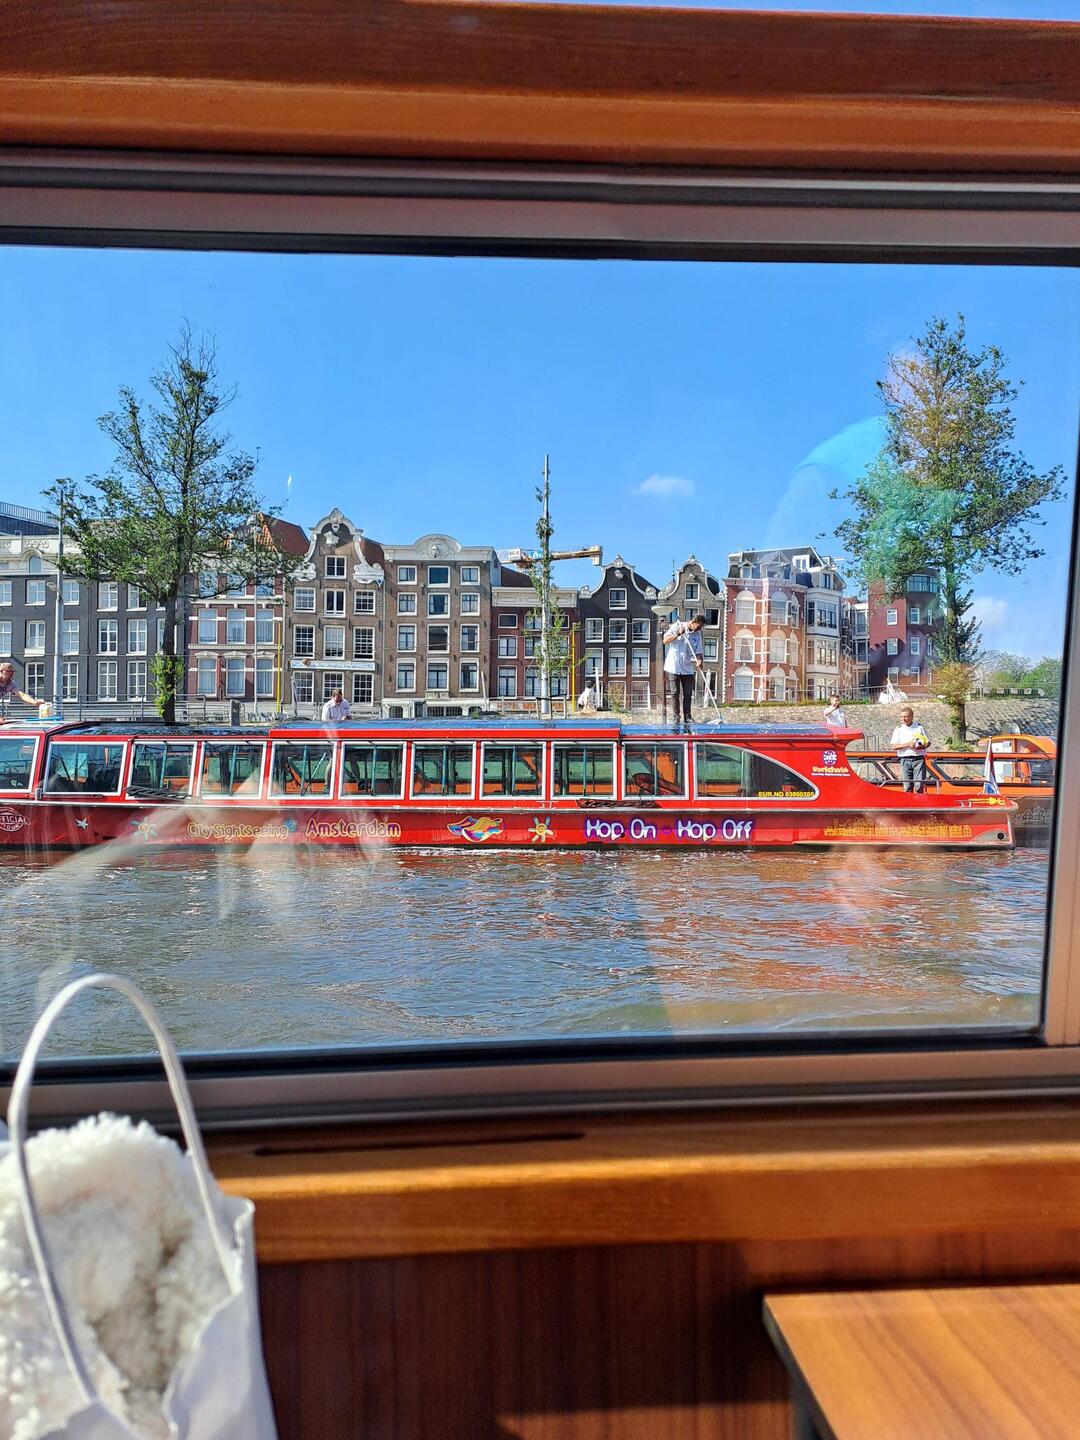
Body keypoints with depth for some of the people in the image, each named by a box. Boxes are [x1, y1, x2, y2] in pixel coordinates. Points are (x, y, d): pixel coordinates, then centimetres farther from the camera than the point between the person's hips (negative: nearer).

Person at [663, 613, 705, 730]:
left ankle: (687, 718, 8)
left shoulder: (697, 635, 8)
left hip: (688, 668, 4)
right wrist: (678, 634, -17)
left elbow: (699, 652, 4)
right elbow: (665, 640, -4)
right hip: (673, 667, -3)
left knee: (688, 694, 2)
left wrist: (699, 661, -16)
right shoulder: (677, 626, -1)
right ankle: (676, 718, 4)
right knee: (675, 693, -1)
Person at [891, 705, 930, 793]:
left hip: (918, 759, 0)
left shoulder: (919, 727, 8)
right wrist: (907, 744, -13)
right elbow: (894, 746, 0)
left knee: (919, 786, -5)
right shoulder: (898, 729, 7)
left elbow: (928, 742, 12)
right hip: (905, 760, 0)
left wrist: (922, 746, -9)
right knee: (907, 787, 2)